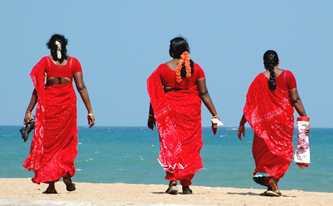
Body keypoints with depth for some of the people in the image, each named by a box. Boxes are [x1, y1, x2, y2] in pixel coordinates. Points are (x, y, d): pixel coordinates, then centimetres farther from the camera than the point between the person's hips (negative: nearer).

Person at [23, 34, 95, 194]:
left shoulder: (45, 62, -2)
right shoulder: (73, 62, 3)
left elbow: (38, 89, -6)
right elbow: (81, 87, -2)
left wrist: (29, 111, -4)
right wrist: (90, 111, 0)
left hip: (49, 104, -1)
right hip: (68, 103, 1)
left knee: (49, 143, 6)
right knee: (67, 142, 18)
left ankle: (51, 184, 1)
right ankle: (66, 173, -4)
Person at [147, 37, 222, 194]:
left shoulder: (163, 69, -1)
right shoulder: (196, 68, 2)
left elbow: (155, 94, 1)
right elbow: (203, 93, -2)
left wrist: (151, 115, 11)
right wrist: (215, 115, 0)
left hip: (170, 110, -1)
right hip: (191, 110, 1)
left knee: (170, 145, 3)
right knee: (189, 146, 9)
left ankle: (173, 180, -14)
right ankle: (186, 185, 9)